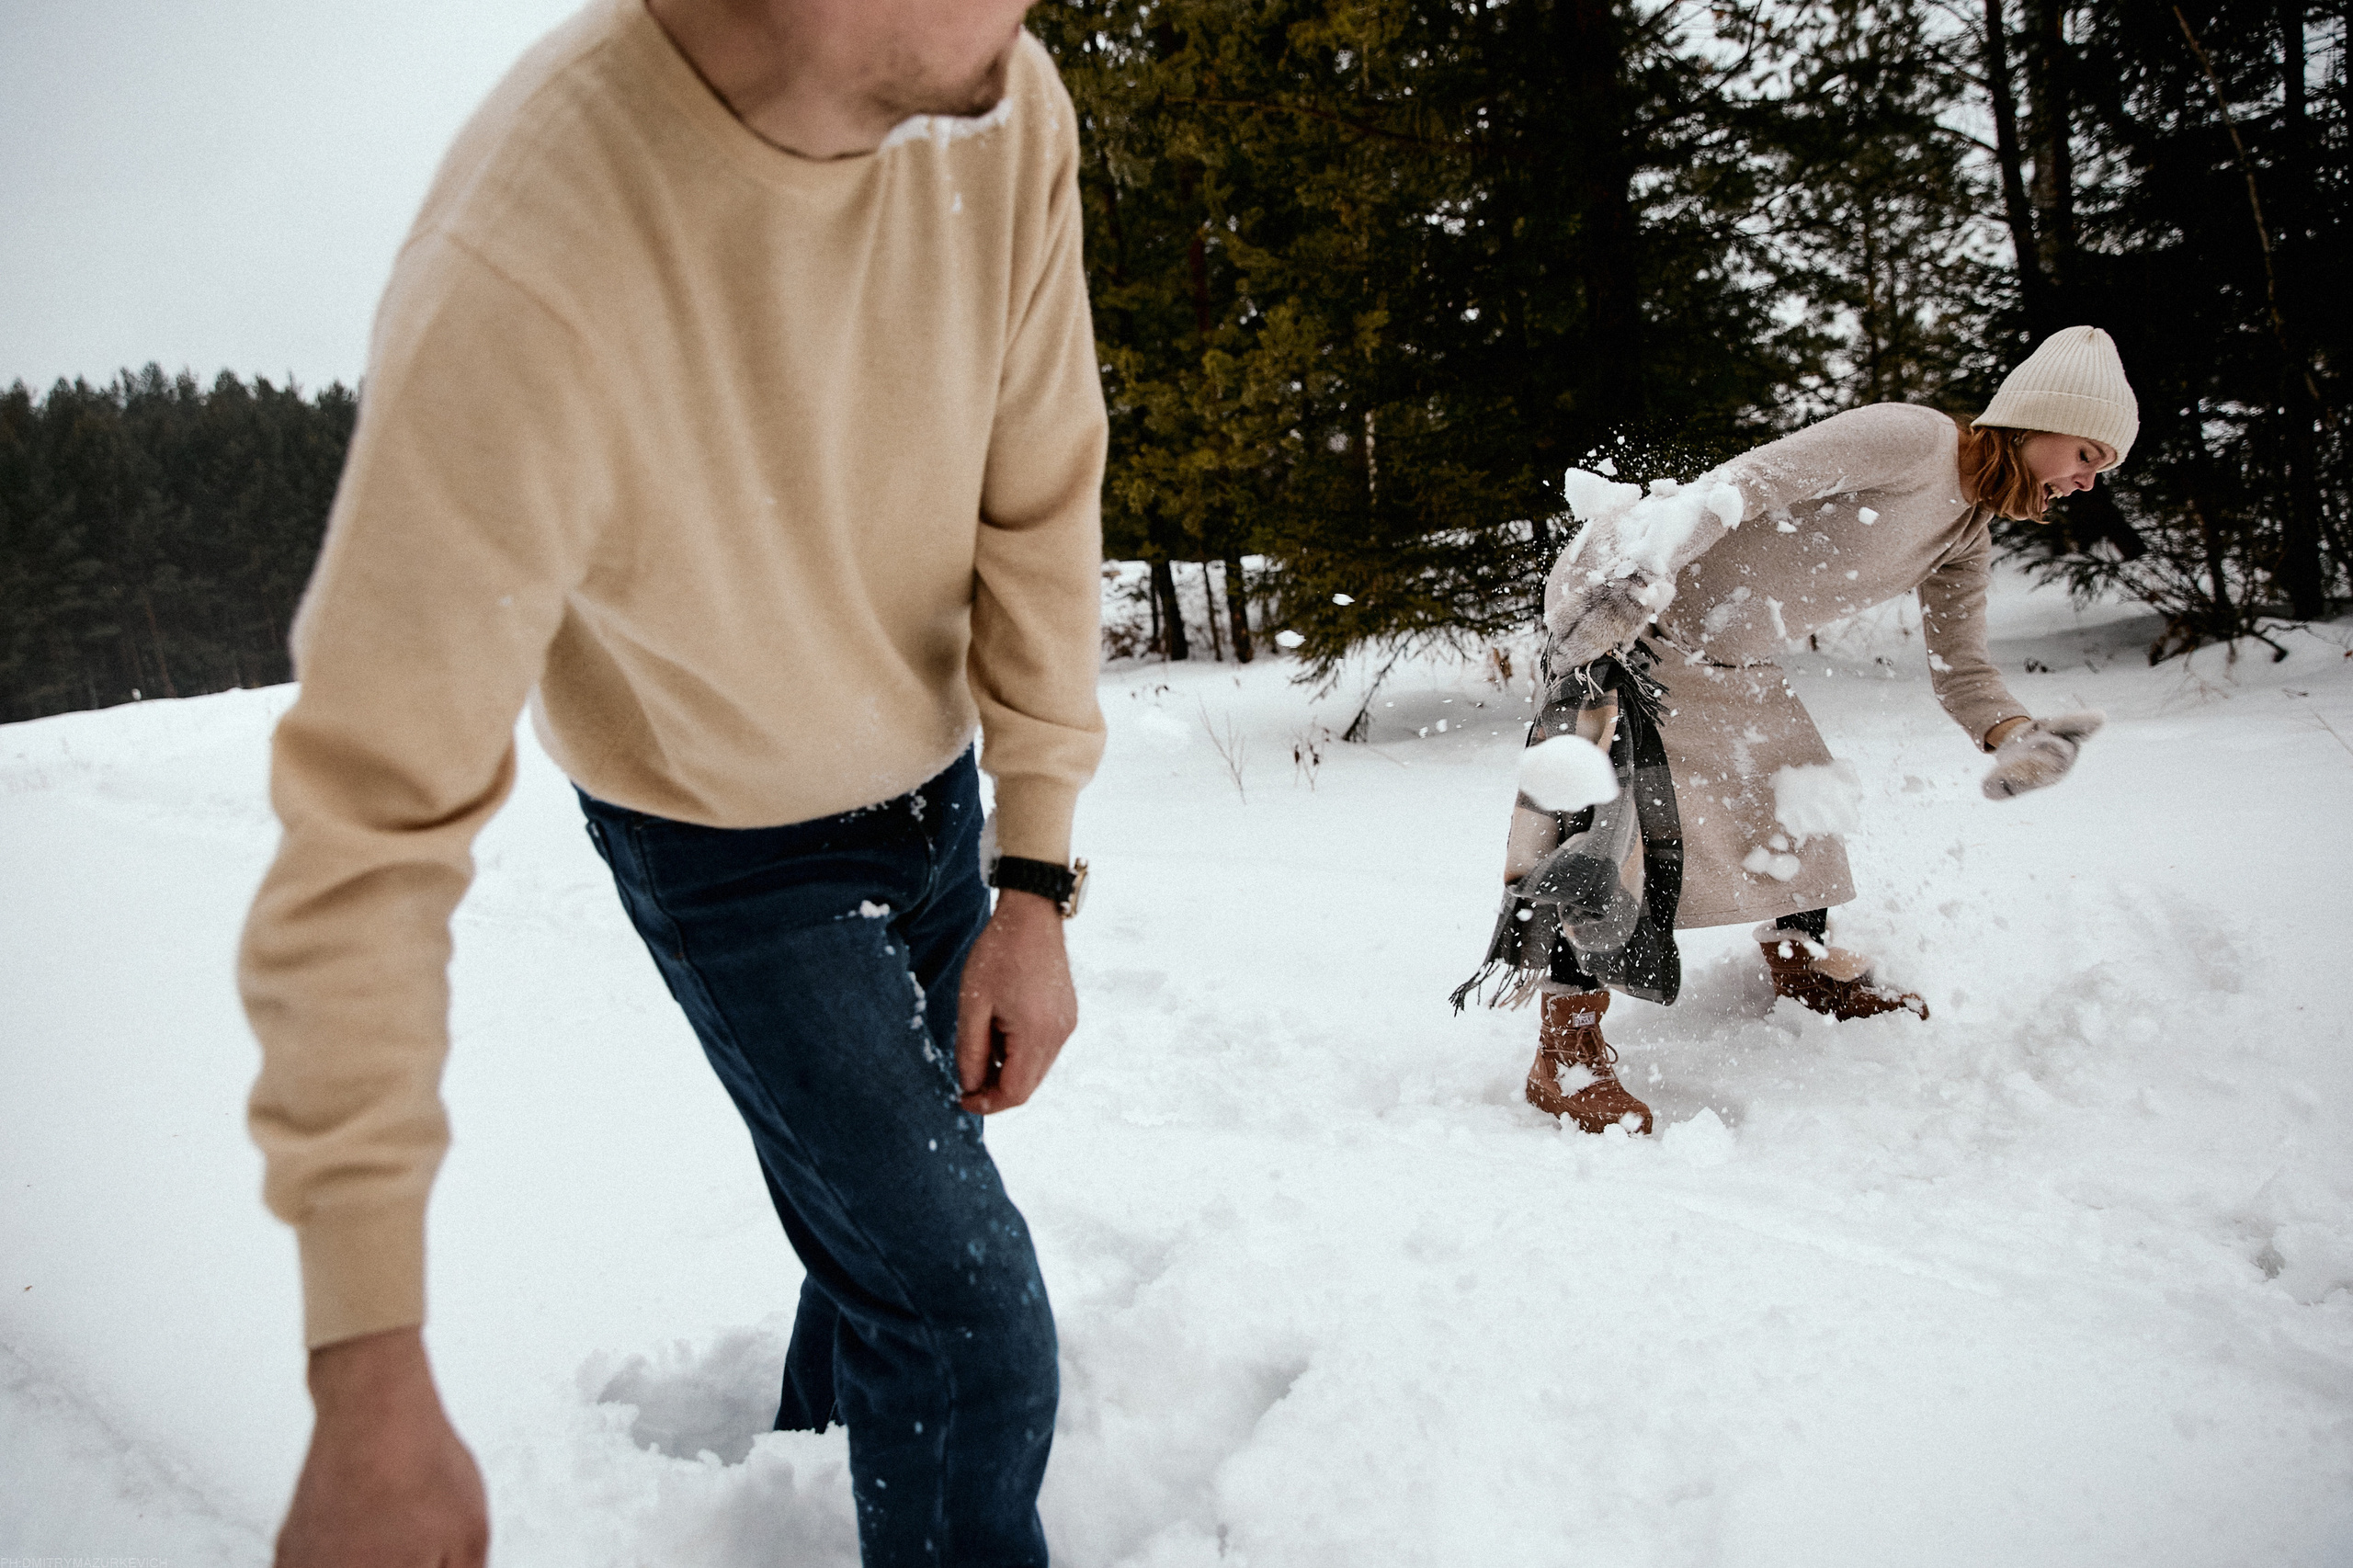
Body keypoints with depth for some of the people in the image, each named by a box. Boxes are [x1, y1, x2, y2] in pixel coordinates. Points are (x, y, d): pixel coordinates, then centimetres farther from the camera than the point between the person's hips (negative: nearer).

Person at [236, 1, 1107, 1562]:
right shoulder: (519, 280, -38)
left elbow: (1040, 509, -11)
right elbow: (374, 824, -34)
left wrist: (1036, 883, -11)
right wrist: (372, 1377, -32)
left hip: (930, 783, 5)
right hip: (728, 844, -5)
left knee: (895, 1161, 23)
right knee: (962, 1306, -3)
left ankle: (828, 1421, 52)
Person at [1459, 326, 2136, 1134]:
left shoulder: (1965, 538, 10)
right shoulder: (1914, 438, -19)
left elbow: (1962, 673, 9)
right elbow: (1747, 483, -27)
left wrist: (2015, 736, -13)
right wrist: (1635, 588, -37)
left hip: (1724, 654, 10)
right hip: (1621, 595, -10)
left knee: (1792, 790, 17)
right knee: (1605, 812, -20)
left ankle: (1803, 961, 41)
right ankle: (1566, 1049, -17)